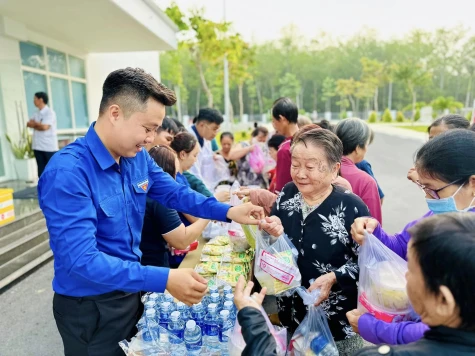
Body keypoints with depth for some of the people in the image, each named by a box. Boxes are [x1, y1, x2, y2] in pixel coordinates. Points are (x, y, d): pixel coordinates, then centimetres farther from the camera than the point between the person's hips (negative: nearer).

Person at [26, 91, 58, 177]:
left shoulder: (50, 112, -8)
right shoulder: (37, 114, 13)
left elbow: (44, 126, -16)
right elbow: (29, 124, 4)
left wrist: (34, 123, 0)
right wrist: (38, 125, -12)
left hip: (50, 147, -7)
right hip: (38, 146, 7)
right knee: (41, 171, 9)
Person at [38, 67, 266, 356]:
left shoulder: (138, 157, -5)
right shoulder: (67, 172, -28)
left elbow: (175, 193, 5)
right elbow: (81, 260, -32)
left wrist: (228, 212, -8)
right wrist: (164, 279, -37)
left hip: (132, 291, 7)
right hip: (91, 307, -6)